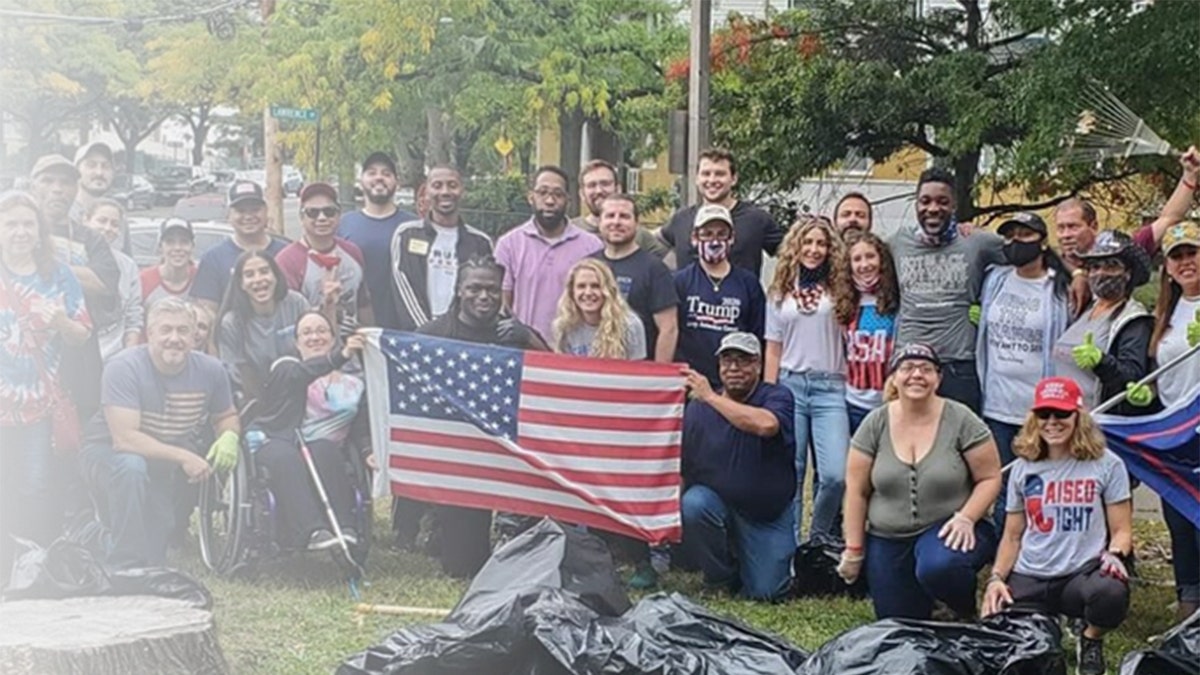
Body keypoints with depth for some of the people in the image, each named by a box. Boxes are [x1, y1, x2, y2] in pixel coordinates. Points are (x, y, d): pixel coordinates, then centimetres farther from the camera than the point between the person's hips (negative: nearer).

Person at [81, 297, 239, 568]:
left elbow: (227, 417, 9)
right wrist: (182, 457, -34)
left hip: (170, 464, 6)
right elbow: (125, 439, -29)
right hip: (108, 452, -6)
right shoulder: (123, 368, -22)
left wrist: (229, 436, -16)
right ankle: (126, 568, -29)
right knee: (131, 467, -36)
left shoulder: (210, 370, -9)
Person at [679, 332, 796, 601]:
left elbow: (766, 425, -33)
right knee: (693, 504, -32)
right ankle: (722, 576, -3)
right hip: (715, 501, 2)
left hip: (769, 515, -1)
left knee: (765, 592, -13)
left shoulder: (777, 397, -9)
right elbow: (682, 466, -1)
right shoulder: (697, 406, -4)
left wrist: (711, 397, -29)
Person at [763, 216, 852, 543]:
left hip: (830, 387, -1)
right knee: (789, 475, 1)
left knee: (835, 474, -13)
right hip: (789, 384, 1)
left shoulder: (837, 290, 8)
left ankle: (820, 539, 9)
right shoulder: (780, 294, 11)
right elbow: (773, 350, 12)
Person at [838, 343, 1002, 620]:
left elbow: (989, 479, -5)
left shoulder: (960, 420, -8)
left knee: (937, 568, -36)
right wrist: (853, 550, 0)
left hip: (946, 530, -3)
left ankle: (970, 614, -2)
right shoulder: (875, 424, -2)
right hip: (888, 540, 3)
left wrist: (965, 519, -20)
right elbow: (857, 491, 1)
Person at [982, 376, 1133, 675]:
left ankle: (1091, 643, 0)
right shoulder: (1023, 469, 11)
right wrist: (996, 578, 0)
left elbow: (1122, 530, 3)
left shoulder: (1106, 465, 1)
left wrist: (1114, 554, -20)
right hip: (1028, 579, 2)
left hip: (1084, 572, -2)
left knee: (1111, 593, -38)